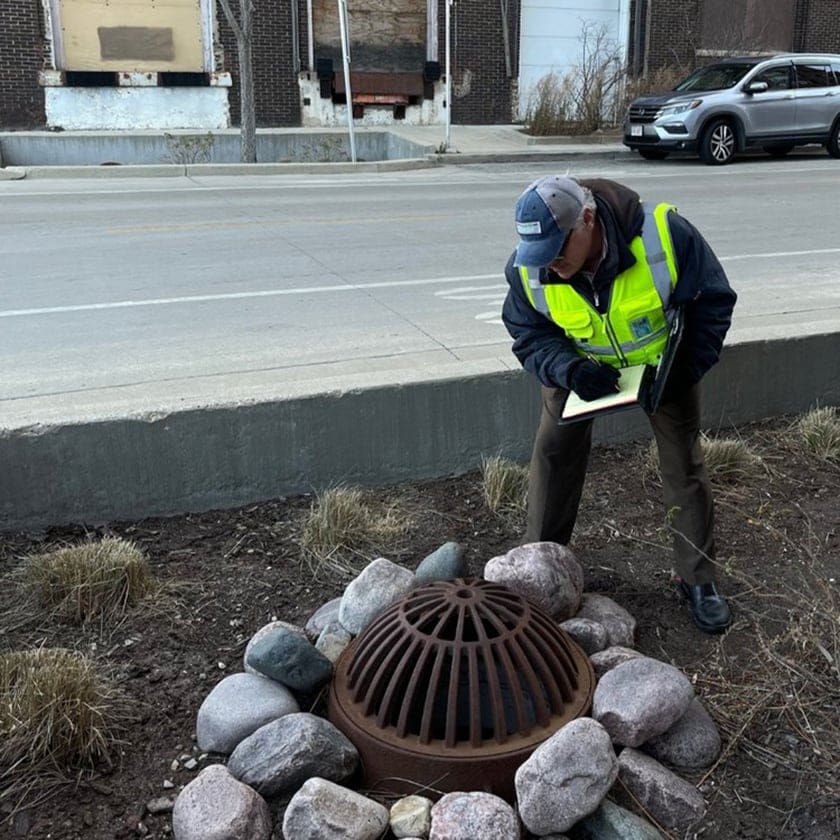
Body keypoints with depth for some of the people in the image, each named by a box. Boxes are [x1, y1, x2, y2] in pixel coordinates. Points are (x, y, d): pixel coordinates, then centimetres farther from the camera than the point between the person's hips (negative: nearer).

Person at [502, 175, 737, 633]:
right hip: (579, 365, 2)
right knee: (554, 453, -4)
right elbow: (530, 338, -15)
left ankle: (698, 579, 19)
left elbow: (713, 300, -19)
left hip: (664, 363, -1)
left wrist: (688, 369, -26)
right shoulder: (527, 269, -28)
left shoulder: (665, 234, -36)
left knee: (684, 463, 3)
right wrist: (570, 370, -35)